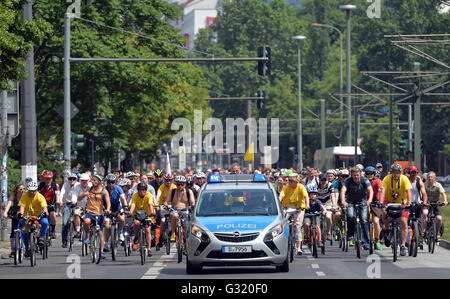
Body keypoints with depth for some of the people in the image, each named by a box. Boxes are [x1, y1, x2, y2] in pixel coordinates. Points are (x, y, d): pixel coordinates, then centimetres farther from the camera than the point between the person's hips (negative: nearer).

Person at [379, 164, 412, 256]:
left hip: (402, 203, 0)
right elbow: (383, 192, -28)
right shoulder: (387, 179, -18)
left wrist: (409, 204, -42)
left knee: (404, 223, -12)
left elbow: (408, 192, -27)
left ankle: (403, 246, -7)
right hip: (389, 201, 0)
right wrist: (381, 204, -43)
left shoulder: (404, 179, -18)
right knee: (385, 214, -29)